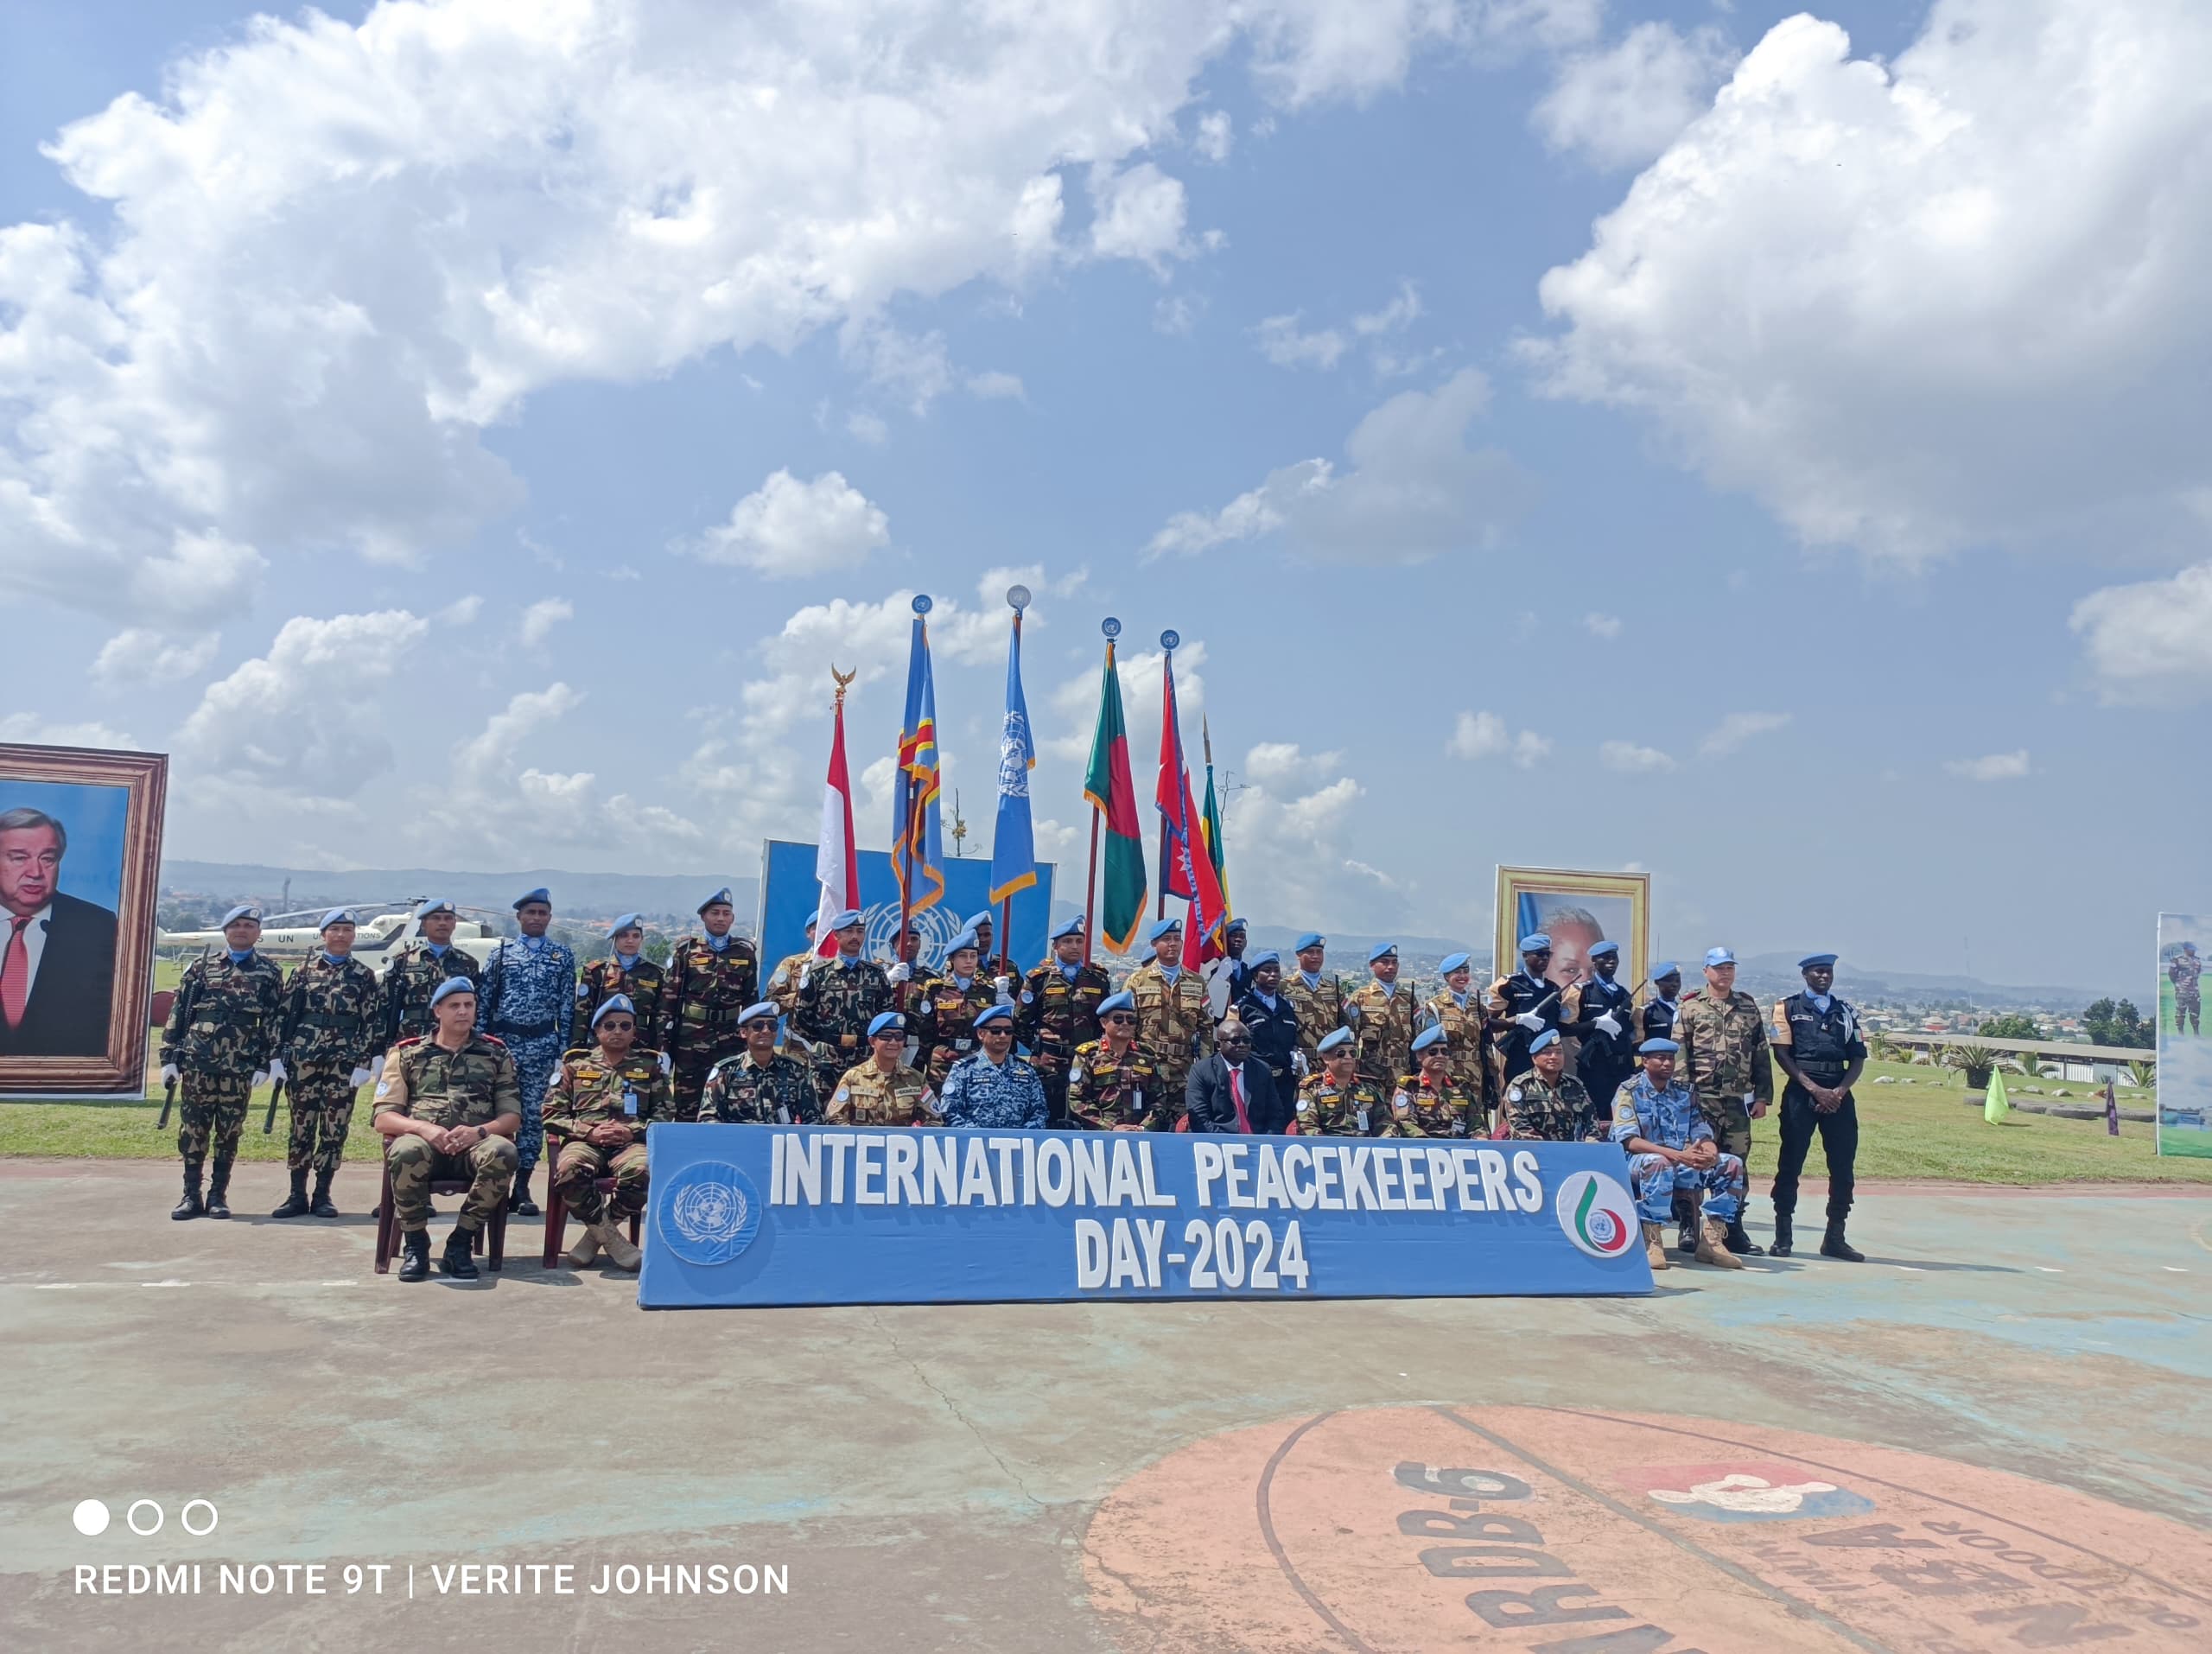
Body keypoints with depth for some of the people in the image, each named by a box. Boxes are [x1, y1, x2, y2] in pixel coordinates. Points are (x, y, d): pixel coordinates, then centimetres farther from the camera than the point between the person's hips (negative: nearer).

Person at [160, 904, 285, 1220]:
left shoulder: (269, 972, 8)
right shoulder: (201, 967, 10)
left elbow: (275, 1019, 5)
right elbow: (178, 1012, 9)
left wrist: (267, 1062, -3)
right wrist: (170, 1056, 2)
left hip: (240, 1067, -1)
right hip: (197, 1062, 1)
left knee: (229, 1133, 4)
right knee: (192, 1129, 4)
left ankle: (218, 1195, 13)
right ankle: (191, 1195, 12)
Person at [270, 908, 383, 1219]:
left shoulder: (364, 975, 6)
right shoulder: (305, 969, 8)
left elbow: (372, 1021, 2)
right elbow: (285, 1012, 7)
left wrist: (365, 1062, -6)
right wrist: (279, 1054, 0)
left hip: (344, 1060, -1)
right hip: (304, 1055, 1)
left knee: (335, 1128, 2)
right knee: (301, 1124, 4)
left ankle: (322, 1194, 11)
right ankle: (297, 1195, 12)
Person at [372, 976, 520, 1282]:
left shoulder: (496, 1055, 17)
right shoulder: (407, 1054, 16)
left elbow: (512, 1117, 10)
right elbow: (383, 1118, 7)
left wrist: (479, 1131, -12)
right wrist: (424, 1128, -14)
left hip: (474, 1144, 1)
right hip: (423, 1141, 0)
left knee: (502, 1152, -35)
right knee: (407, 1152, -38)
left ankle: (459, 1243, -18)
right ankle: (415, 1244, -14)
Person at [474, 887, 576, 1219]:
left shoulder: (563, 957, 7)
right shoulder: (501, 952, 6)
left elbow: (567, 1007, 5)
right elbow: (483, 1001, 5)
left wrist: (563, 1051, 0)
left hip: (542, 1044, 0)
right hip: (503, 1040, 0)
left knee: (534, 1114, 2)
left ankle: (522, 1187, 9)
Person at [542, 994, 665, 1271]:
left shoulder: (650, 1066, 18)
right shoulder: (575, 1064, 19)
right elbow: (551, 1114, 11)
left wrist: (633, 1131, -7)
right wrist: (589, 1132, -4)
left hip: (631, 1143, 0)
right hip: (585, 1141, 1)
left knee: (643, 1170, -39)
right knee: (568, 1170, -38)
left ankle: (597, 1233, -12)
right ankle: (610, 1237, -16)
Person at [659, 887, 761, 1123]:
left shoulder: (746, 952, 9)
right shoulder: (684, 950, 4)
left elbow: (752, 999, 13)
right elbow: (668, 999, 3)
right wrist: (664, 1045, -2)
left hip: (731, 1042, 1)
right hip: (689, 1041, -1)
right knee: (685, 1106, 3)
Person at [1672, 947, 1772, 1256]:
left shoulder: (1749, 1007, 12)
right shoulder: (1691, 1008, 1)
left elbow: (1761, 1054, 12)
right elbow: (1679, 1055, -4)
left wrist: (1762, 1096, 6)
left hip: (1738, 1100, 3)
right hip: (1701, 1099, -3)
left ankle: (1733, 1230, 14)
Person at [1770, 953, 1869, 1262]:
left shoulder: (1846, 1013, 16)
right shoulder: (1788, 1008, 6)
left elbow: (1858, 1059, 11)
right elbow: (1781, 1054, -3)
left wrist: (1839, 1091, -6)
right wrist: (1814, 1089, -12)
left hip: (1838, 1095, 4)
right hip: (1800, 1092, -3)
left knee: (1843, 1166, 2)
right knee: (1791, 1164, -3)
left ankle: (1835, 1238, 11)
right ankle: (1783, 1236, 3)